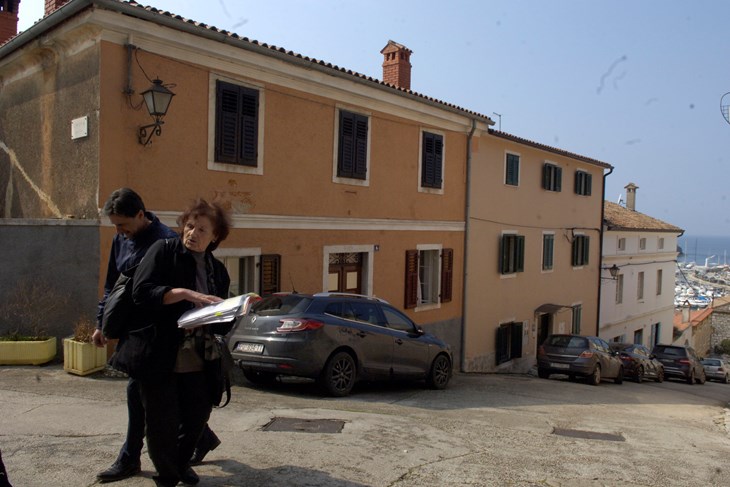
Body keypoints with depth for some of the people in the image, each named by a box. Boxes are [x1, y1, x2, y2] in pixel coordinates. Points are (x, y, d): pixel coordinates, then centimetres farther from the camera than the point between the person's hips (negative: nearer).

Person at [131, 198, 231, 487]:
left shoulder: (217, 270, 10)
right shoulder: (163, 251, -4)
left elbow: (222, 324, 11)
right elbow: (141, 292, -19)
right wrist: (185, 293, -26)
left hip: (198, 362, 5)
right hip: (160, 357, -4)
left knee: (197, 418, 14)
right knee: (162, 425, 4)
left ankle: (181, 463, 42)